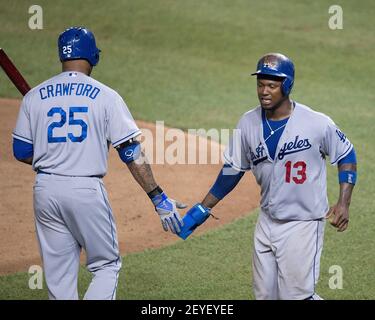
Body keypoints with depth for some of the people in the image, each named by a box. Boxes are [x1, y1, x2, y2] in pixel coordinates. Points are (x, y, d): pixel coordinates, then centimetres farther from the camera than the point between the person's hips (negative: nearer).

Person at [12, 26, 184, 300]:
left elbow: (21, 153, 7)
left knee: (58, 275, 11)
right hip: (87, 190, -3)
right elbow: (131, 152, -7)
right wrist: (158, 198, -5)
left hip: (46, 190, 3)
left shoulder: (34, 96, 5)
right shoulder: (106, 96, -3)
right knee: (107, 265, 9)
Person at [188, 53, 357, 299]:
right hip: (267, 222, 5)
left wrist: (344, 203, -9)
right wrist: (204, 207, 8)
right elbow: (233, 169, 10)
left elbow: (346, 155, -1)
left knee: (296, 296, -8)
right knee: (265, 295, 12)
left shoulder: (317, 124, -16)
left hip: (303, 224, -5)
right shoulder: (249, 123, -3)